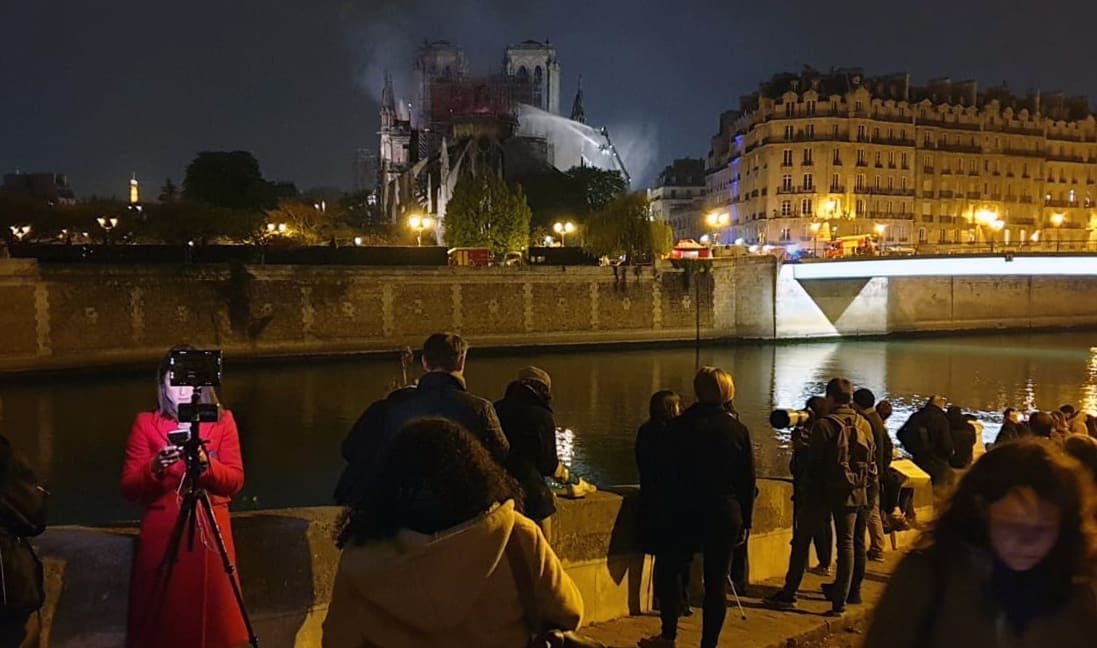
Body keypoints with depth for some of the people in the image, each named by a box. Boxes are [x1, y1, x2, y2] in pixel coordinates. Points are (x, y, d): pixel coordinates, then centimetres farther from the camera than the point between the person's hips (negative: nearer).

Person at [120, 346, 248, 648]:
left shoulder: (222, 421, 6)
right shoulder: (146, 423, 4)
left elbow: (235, 481, -2)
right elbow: (128, 488, -2)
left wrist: (206, 462, -19)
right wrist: (155, 468, -20)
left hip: (211, 529, 1)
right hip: (162, 531, 0)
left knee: (214, 615, 1)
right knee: (162, 619, 0)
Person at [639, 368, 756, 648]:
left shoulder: (679, 426, -7)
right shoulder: (738, 429, -1)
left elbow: (666, 473, -5)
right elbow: (748, 481, 2)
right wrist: (745, 521, 9)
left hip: (686, 512, -1)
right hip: (725, 515, 2)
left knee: (669, 571, 13)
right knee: (716, 581, 6)